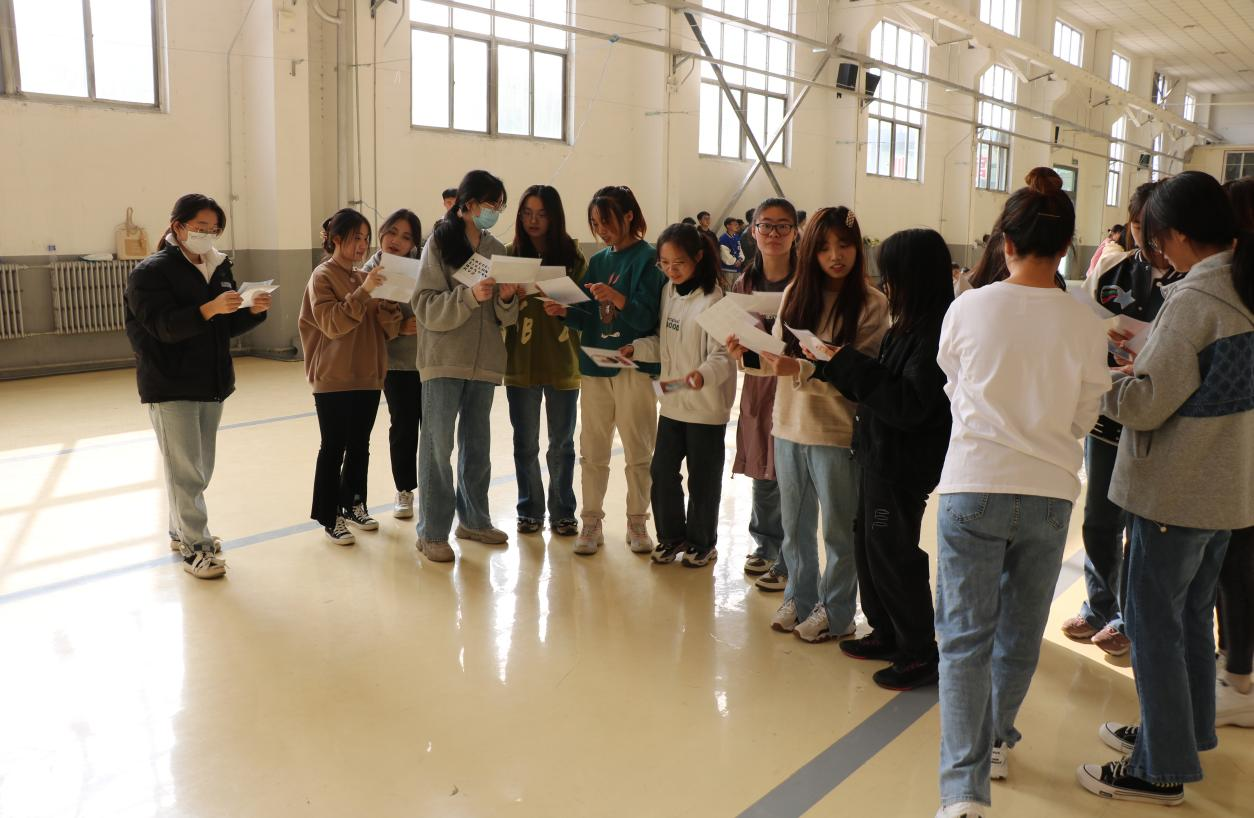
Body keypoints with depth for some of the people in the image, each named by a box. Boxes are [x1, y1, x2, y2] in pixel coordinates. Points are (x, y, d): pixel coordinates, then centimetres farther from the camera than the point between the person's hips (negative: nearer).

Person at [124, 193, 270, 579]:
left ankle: (181, 531, 28)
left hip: (212, 383, 7)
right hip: (170, 385, -7)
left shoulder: (218, 267, 12)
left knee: (201, 468, 13)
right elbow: (164, 326, -22)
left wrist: (253, 310, -9)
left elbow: (229, 326, 11)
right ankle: (195, 547, 3)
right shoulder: (151, 271, -9)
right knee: (185, 471, -5)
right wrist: (209, 308, -35)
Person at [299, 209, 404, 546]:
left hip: (368, 377, 6)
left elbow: (389, 330, 8)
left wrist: (388, 297, -10)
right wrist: (363, 291, -23)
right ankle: (330, 518, 8)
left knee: (360, 447, 12)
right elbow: (332, 324, -17)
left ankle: (353, 505, 26)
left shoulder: (365, 277, 12)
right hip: (333, 380, -6)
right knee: (333, 449, 0)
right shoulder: (323, 276, -5)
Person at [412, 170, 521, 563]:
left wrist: (506, 299, -12)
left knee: (477, 444, 14)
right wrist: (470, 296, -26)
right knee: (438, 445, -2)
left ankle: (474, 519, 27)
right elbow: (426, 307, -13)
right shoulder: (439, 243, -4)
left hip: (484, 361, 5)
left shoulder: (497, 250, 10)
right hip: (444, 361, -5)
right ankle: (432, 532, 6)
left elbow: (505, 318, 10)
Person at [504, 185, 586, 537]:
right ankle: (530, 510, 24)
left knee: (561, 443, 10)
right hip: (521, 362, 1)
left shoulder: (572, 256, 0)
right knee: (525, 443, 10)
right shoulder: (511, 255, 2)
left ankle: (562, 512, 23)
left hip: (562, 362, -1)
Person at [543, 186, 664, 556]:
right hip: (594, 364, 5)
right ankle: (592, 522, 15)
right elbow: (588, 319, 11)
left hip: (634, 367, -5)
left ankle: (637, 524, 15)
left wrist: (616, 298, -28)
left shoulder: (648, 259, -5)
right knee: (592, 451, 7)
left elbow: (647, 317, -13)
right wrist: (565, 311, -8)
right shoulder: (597, 261, 12)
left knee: (638, 451, 3)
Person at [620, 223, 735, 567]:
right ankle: (671, 535, 32)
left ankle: (702, 542, 27)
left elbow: (722, 355, -19)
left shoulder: (713, 299, -17)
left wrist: (704, 374, -37)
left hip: (706, 406, -7)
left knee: (702, 478, 8)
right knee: (662, 471, 13)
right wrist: (637, 348, -4)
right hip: (672, 401, 7)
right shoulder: (668, 291, 6)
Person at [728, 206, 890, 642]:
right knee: (794, 524, 18)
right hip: (789, 425, 5)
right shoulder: (795, 294, 4)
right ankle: (799, 597, 36)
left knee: (838, 527, 10)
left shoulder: (871, 304, -11)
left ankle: (835, 611, 26)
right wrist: (750, 356, -13)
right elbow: (779, 357, 7)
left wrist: (801, 370, -29)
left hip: (836, 431, -5)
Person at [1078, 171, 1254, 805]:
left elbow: (1146, 405, -22)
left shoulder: (1193, 299, -21)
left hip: (1174, 490, -9)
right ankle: (1187, 734, 36)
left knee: (1153, 621, 2)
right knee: (1192, 614, 21)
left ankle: (1162, 770, 12)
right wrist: (1145, 363, 10)